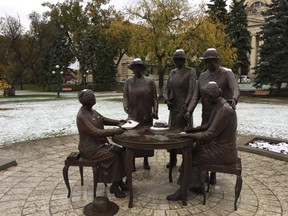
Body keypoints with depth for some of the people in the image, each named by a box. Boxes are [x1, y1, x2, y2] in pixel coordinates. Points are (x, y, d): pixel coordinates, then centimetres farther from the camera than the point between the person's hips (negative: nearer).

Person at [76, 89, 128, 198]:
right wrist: (114, 131, -32)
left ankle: (119, 181, 4)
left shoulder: (91, 111, 5)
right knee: (114, 156, -21)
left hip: (100, 144, 9)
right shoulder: (81, 116, -22)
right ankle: (114, 186, -7)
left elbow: (103, 119, 17)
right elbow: (95, 132, -29)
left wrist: (117, 122, 1)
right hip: (90, 149, -9)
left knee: (120, 152, -5)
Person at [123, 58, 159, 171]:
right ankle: (132, 161, 16)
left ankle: (146, 160, 24)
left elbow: (154, 98, 0)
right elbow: (125, 97, -2)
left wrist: (155, 111, -10)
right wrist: (126, 107, -20)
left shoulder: (150, 82, 1)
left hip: (147, 115, 0)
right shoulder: (128, 82, 3)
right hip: (133, 115, 0)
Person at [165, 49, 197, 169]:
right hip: (173, 106, 5)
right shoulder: (172, 72, 11)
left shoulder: (191, 72, -6)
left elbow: (192, 90, -15)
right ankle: (173, 159, 21)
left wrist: (186, 105, -26)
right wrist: (167, 99, -4)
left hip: (184, 106, -5)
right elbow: (167, 88, 14)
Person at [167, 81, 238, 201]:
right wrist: (192, 129, 3)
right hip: (219, 146, 9)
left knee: (191, 157, -2)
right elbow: (208, 126, 15)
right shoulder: (218, 106, 5)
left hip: (223, 152, -9)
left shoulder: (225, 110, -25)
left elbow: (210, 134, -26)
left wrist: (188, 135, -19)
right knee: (195, 150, 9)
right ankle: (197, 184, 16)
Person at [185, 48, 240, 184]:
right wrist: (189, 110, -16)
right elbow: (196, 96, 0)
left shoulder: (227, 73, -8)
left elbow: (235, 90, -25)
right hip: (207, 116, 5)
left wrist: (234, 99, -48)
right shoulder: (202, 76, 7)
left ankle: (213, 173, 17)